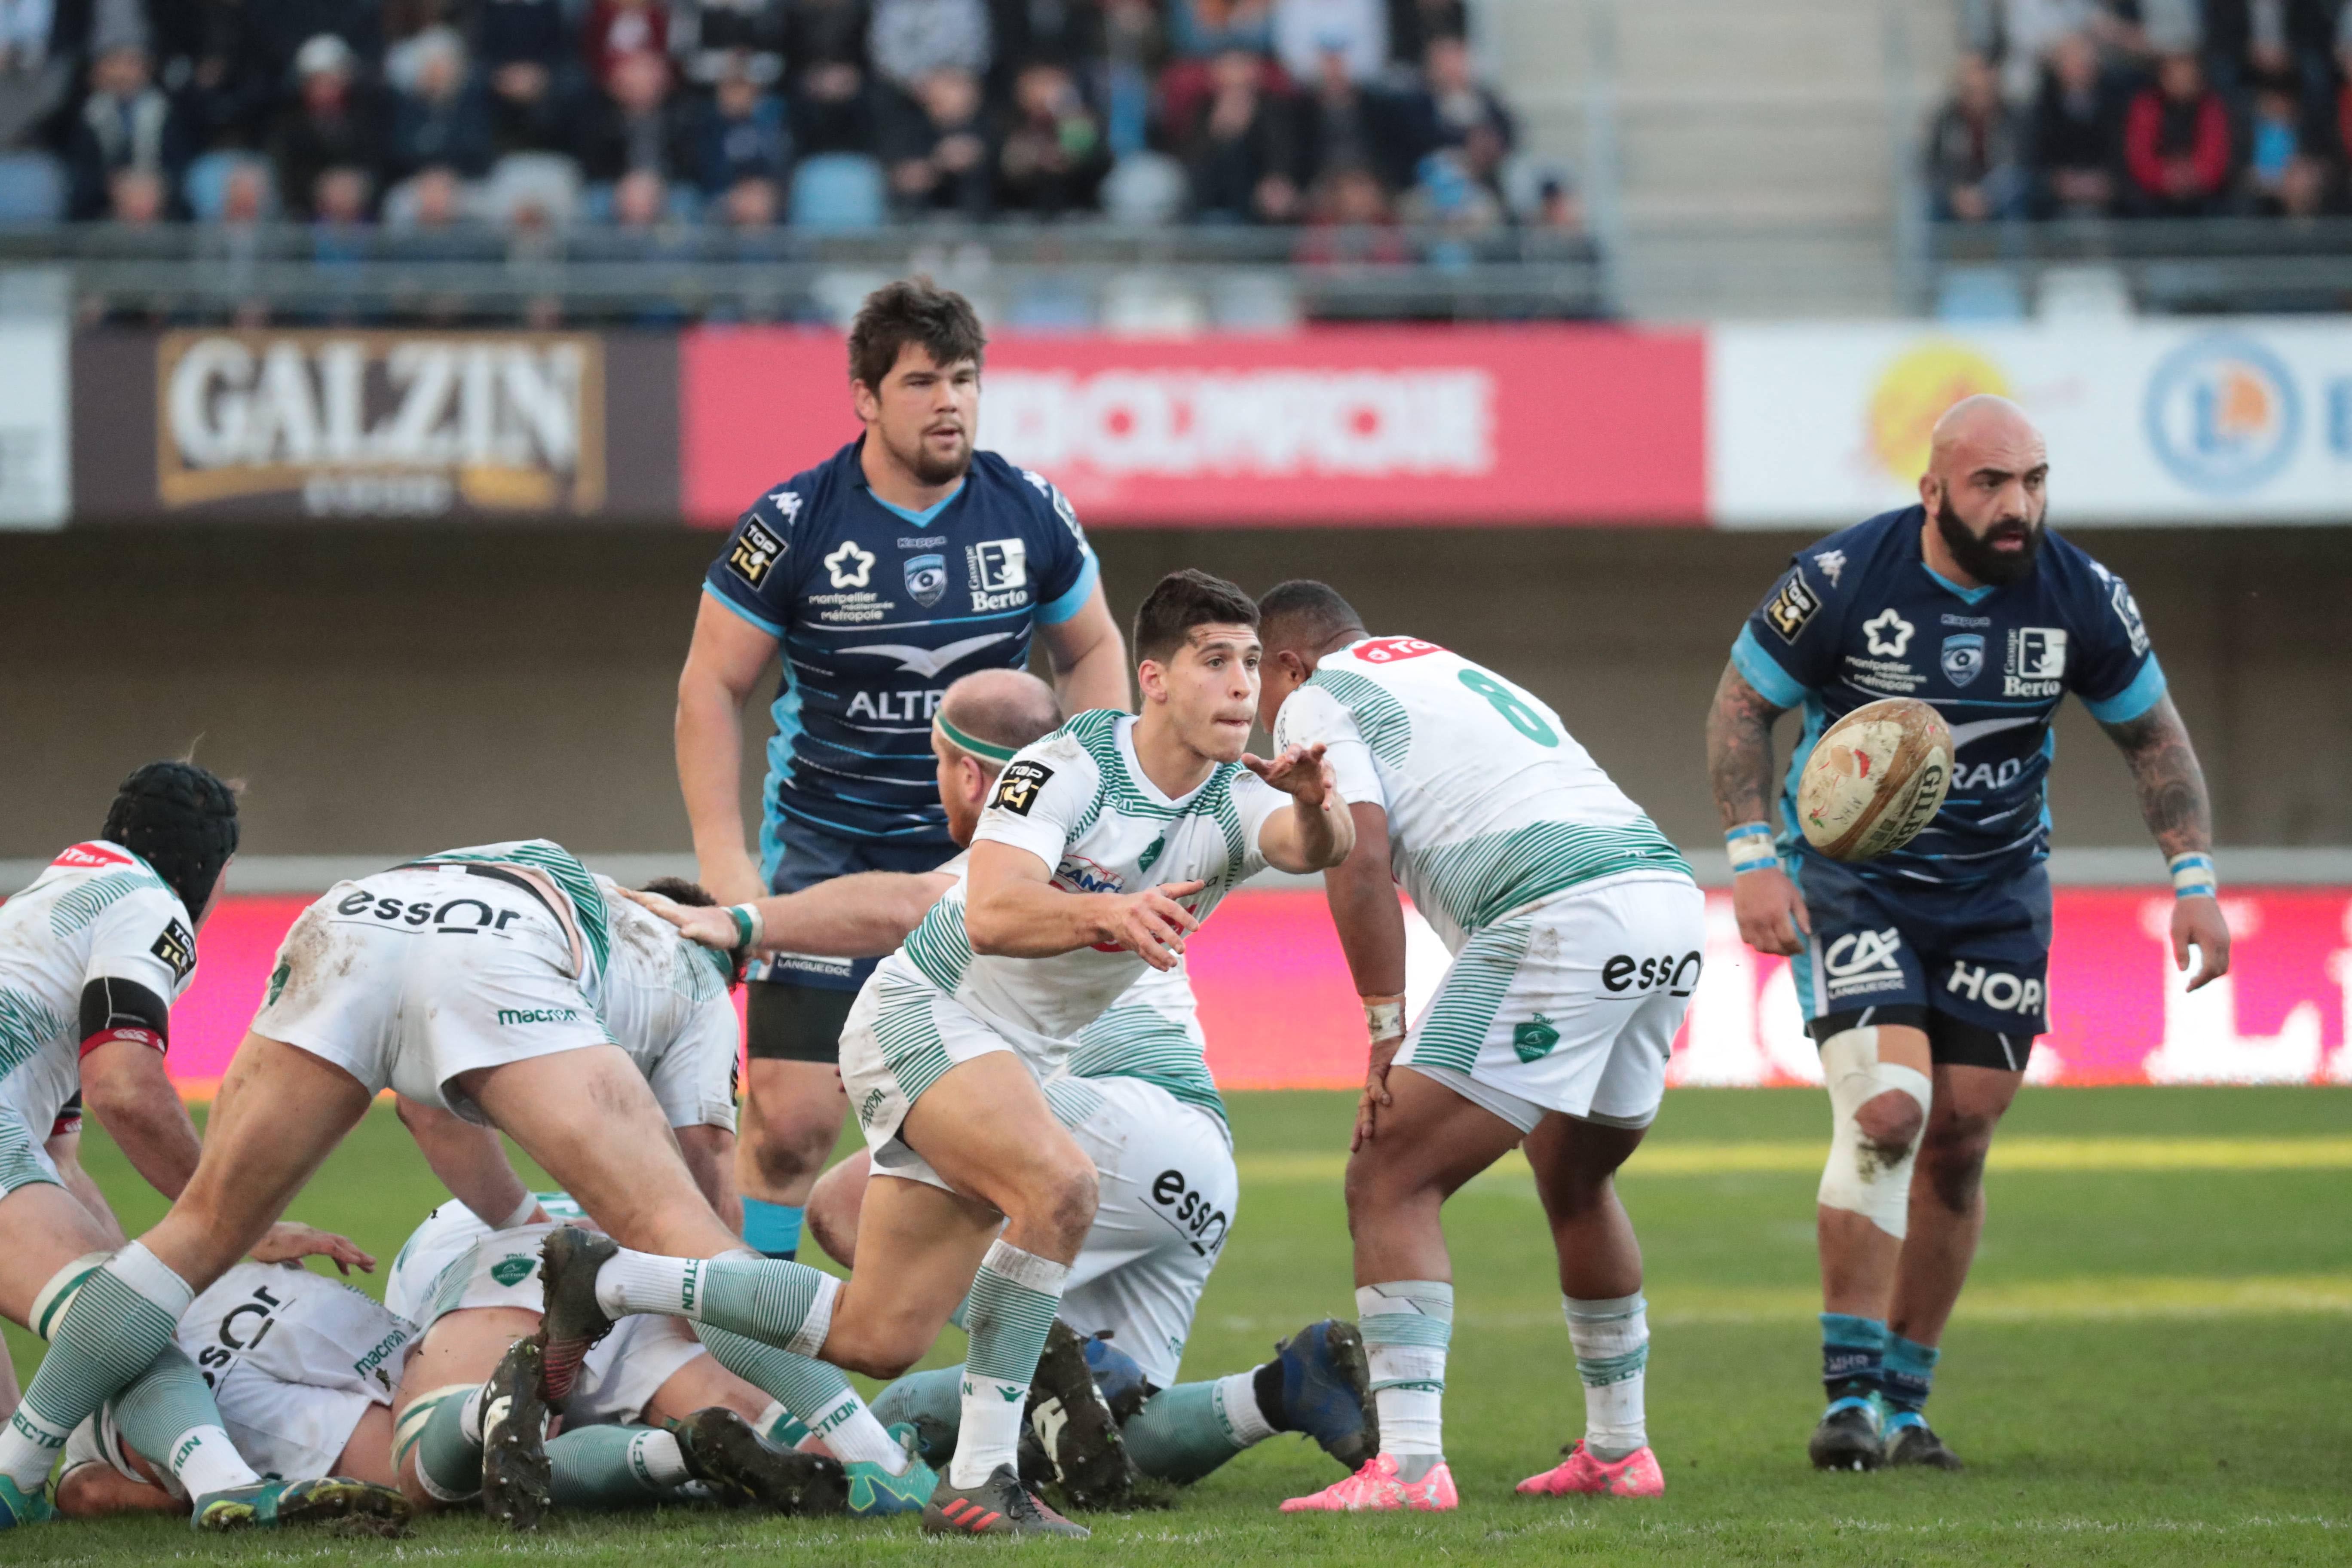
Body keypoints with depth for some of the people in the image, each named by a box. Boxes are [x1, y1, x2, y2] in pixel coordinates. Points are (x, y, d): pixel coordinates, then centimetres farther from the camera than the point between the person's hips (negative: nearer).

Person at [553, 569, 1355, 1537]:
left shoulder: (1238, 802, -5)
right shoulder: (1073, 766, -21)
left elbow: (1315, 847, -25)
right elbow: (991, 913, -35)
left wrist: (1315, 808, -46)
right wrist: (1107, 911, -52)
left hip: (1020, 1059, 7)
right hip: (923, 1013, -7)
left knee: (877, 1341, 6)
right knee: (1058, 1185, -34)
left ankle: (607, 1280, 20)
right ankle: (978, 1481, -28)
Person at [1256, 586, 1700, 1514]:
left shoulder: (1316, 700, 8)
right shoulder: (1461, 677, 33)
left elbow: (1362, 861, -7)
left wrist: (1386, 1029, -6)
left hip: (1561, 918, -8)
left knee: (1391, 1184, -4)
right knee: (1576, 1183, 29)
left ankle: (1409, 1463, -15)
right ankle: (1619, 1452, 35)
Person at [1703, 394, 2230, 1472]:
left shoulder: (2082, 599, -9)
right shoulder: (1842, 580, -17)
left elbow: (2152, 733, 6)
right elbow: (1740, 704, -5)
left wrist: (2194, 879, -2)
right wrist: (1752, 859, -14)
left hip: (1999, 892, 4)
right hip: (1850, 878, -3)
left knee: (1958, 1143, 2)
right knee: (1885, 1108, -21)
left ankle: (1904, 1404, 15)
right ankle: (1850, 1394, -15)